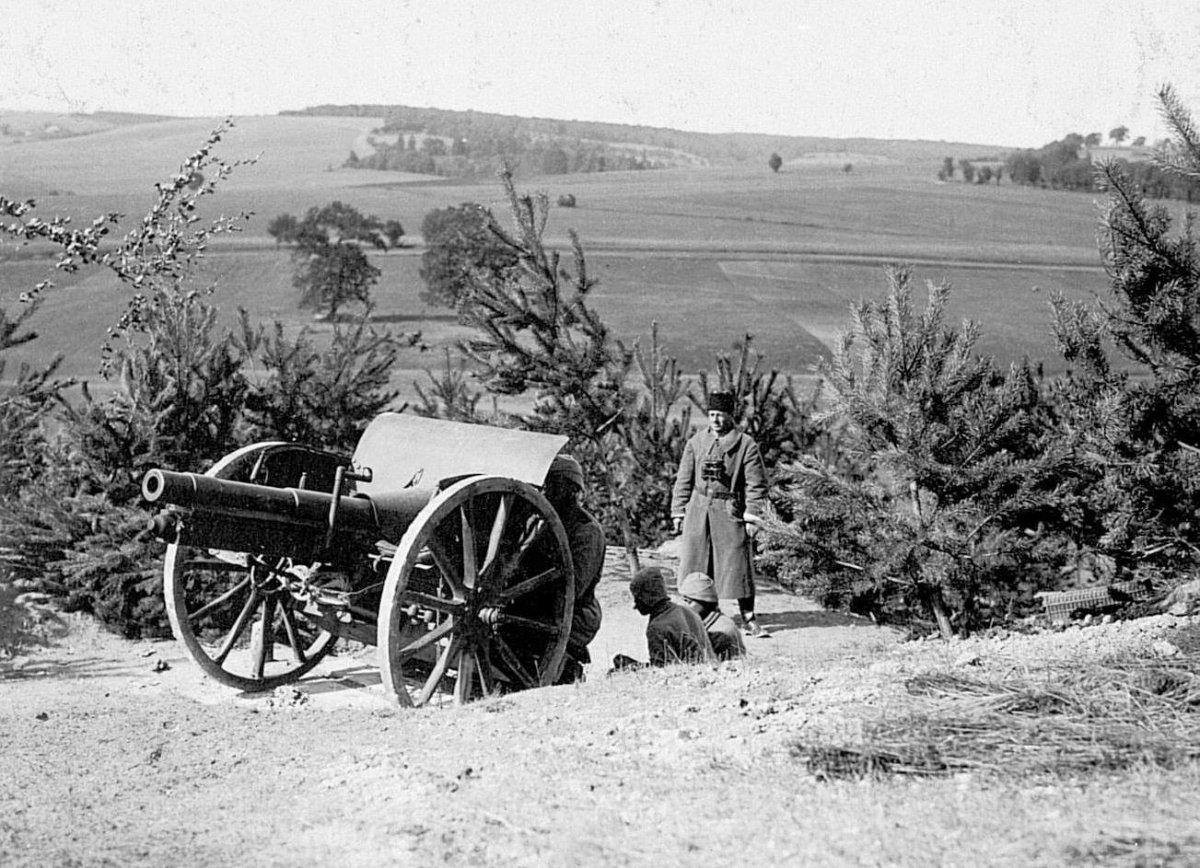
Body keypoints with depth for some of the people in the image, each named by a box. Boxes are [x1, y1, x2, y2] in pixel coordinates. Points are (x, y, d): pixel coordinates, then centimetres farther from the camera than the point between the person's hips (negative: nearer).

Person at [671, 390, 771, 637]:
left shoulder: (746, 445, -2)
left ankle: (748, 618, 5)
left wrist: (752, 517, -9)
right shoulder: (695, 443, 8)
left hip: (730, 512, -3)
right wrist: (678, 512, 7)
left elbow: (756, 484, -3)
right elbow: (683, 480, 11)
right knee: (694, 561, 4)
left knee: (738, 564, -2)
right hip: (698, 511, 3)